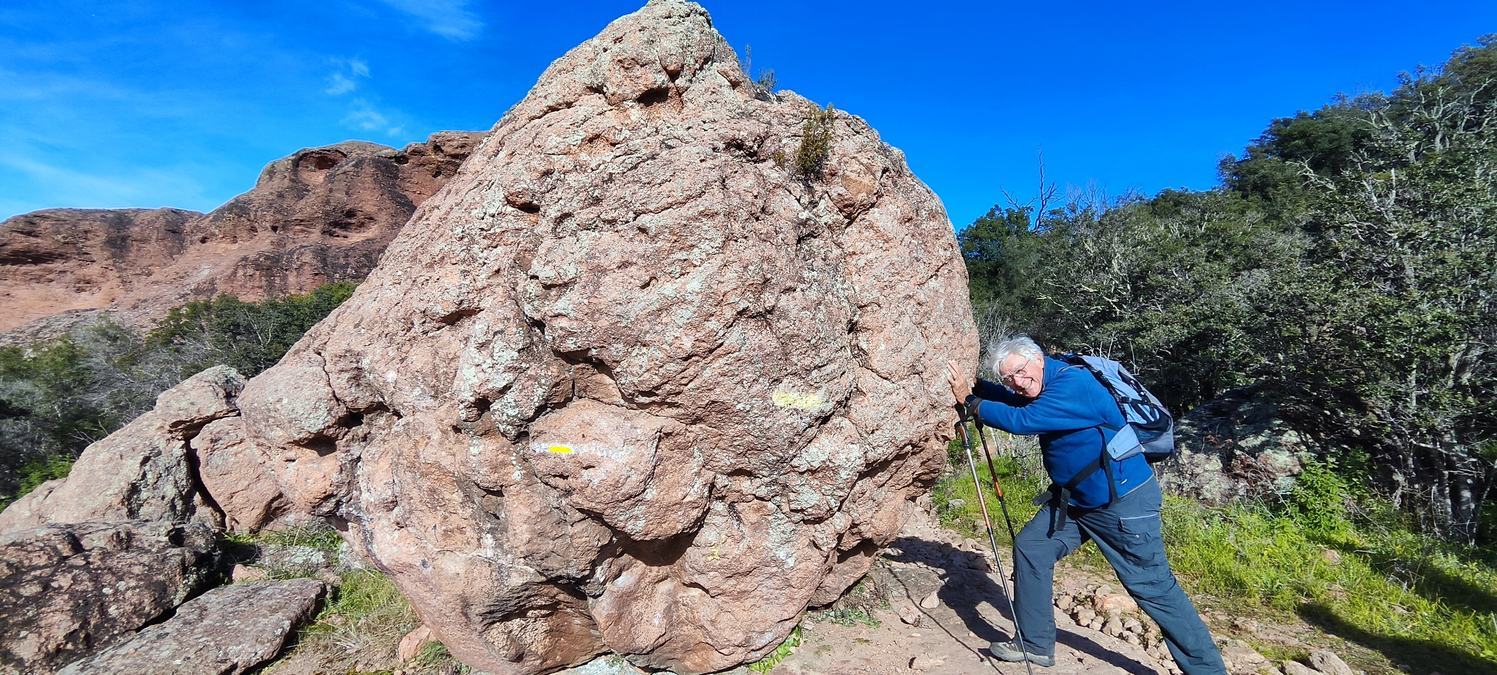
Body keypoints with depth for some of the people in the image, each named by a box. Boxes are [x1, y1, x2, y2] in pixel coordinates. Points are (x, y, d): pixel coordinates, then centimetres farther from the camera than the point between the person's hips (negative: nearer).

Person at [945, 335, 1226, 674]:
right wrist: (974, 383, 9)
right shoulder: (1042, 388, 2)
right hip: (1074, 499, 9)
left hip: (1124, 500, -9)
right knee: (1030, 548, 2)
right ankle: (1035, 645, 13)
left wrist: (969, 399, -24)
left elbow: (1020, 420, -34)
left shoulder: (1073, 384, -26)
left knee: (1154, 587, 0)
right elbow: (1014, 402, 22)